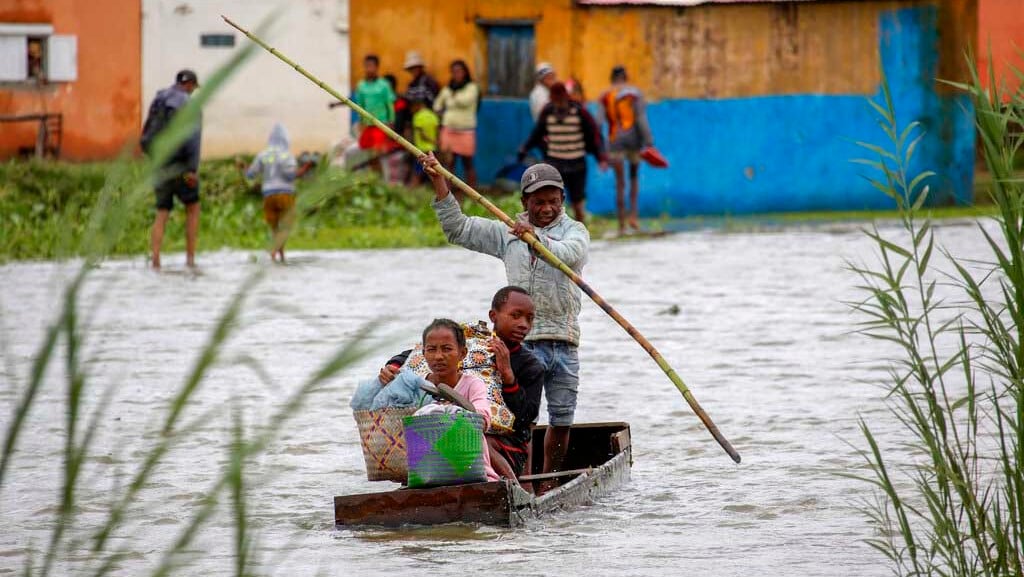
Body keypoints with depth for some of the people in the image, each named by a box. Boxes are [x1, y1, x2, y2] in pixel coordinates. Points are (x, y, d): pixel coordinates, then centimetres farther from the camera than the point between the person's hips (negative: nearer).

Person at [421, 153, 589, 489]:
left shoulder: (574, 231, 9)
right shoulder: (507, 233, 12)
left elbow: (568, 253, -15)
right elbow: (458, 228, 10)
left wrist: (538, 237, -31)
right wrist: (439, 183, 2)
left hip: (564, 343, 1)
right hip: (523, 342, -1)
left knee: (562, 419, 8)